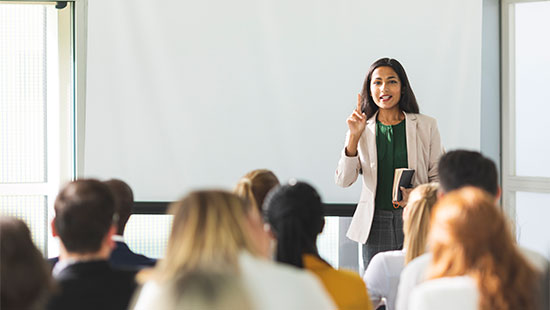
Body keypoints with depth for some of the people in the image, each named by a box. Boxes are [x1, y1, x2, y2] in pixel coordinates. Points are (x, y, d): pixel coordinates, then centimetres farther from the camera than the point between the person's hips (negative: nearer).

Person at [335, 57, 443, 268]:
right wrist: (354, 137, -10)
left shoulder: (426, 126, 7)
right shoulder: (363, 129, 8)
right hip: (375, 225, 1)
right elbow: (343, 181, 0)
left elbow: (439, 176, 8)